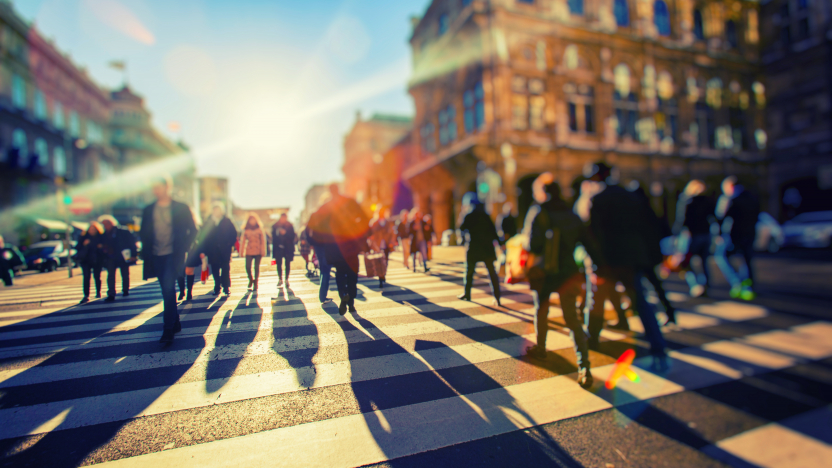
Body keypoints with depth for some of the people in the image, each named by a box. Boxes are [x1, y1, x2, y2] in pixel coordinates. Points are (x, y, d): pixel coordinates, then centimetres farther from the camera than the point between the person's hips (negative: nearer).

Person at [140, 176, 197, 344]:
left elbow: (192, 231, 3)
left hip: (173, 256, -4)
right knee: (167, 291, 11)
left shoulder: (181, 208, 0)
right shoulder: (148, 210, 10)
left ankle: (169, 330, -11)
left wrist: (183, 248, -4)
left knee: (168, 289, -15)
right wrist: (146, 250, 4)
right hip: (156, 257, 5)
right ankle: (176, 324, 23)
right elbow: (143, 233, 16)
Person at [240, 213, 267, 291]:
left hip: (258, 252, 0)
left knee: (257, 267, 3)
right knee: (247, 267, -8)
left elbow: (263, 241, 3)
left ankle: (255, 283, 17)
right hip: (249, 252, 1)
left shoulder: (260, 230, 3)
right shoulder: (246, 230, 6)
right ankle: (251, 279, 20)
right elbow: (243, 241, 6)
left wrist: (263, 251, -1)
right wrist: (242, 252, 2)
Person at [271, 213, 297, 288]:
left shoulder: (290, 226, -1)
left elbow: (292, 236, -5)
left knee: (287, 264, 4)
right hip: (278, 248, 1)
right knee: (279, 264, 2)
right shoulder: (275, 226, 3)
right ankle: (280, 279, 16)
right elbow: (273, 237, 7)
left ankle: (287, 280, 14)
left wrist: (285, 233, -20)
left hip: (288, 248, -1)